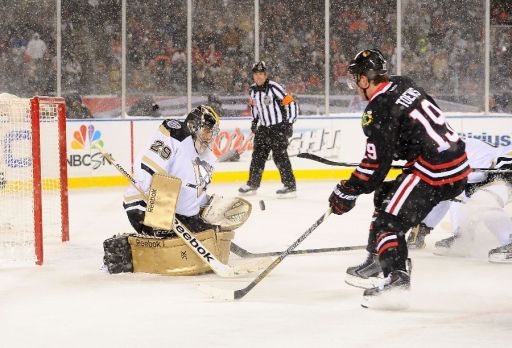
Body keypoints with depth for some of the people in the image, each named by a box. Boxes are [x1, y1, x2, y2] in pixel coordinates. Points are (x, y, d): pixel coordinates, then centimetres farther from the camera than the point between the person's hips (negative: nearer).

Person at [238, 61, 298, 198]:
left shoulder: (274, 88, -19)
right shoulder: (253, 90, 4)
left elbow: (291, 104, -19)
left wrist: (289, 123, -20)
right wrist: (254, 121, 19)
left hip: (279, 127, -7)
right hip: (263, 128, 7)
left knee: (280, 156, -12)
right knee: (258, 155, 10)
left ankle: (290, 186, -9)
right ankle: (253, 184, 21)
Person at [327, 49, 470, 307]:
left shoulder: (379, 111, -14)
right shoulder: (404, 85, 12)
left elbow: (376, 166, -14)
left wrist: (346, 192, -3)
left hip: (437, 174, -10)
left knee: (390, 221, -10)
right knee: (386, 194, 24)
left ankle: (397, 278, -25)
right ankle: (377, 258, 30)